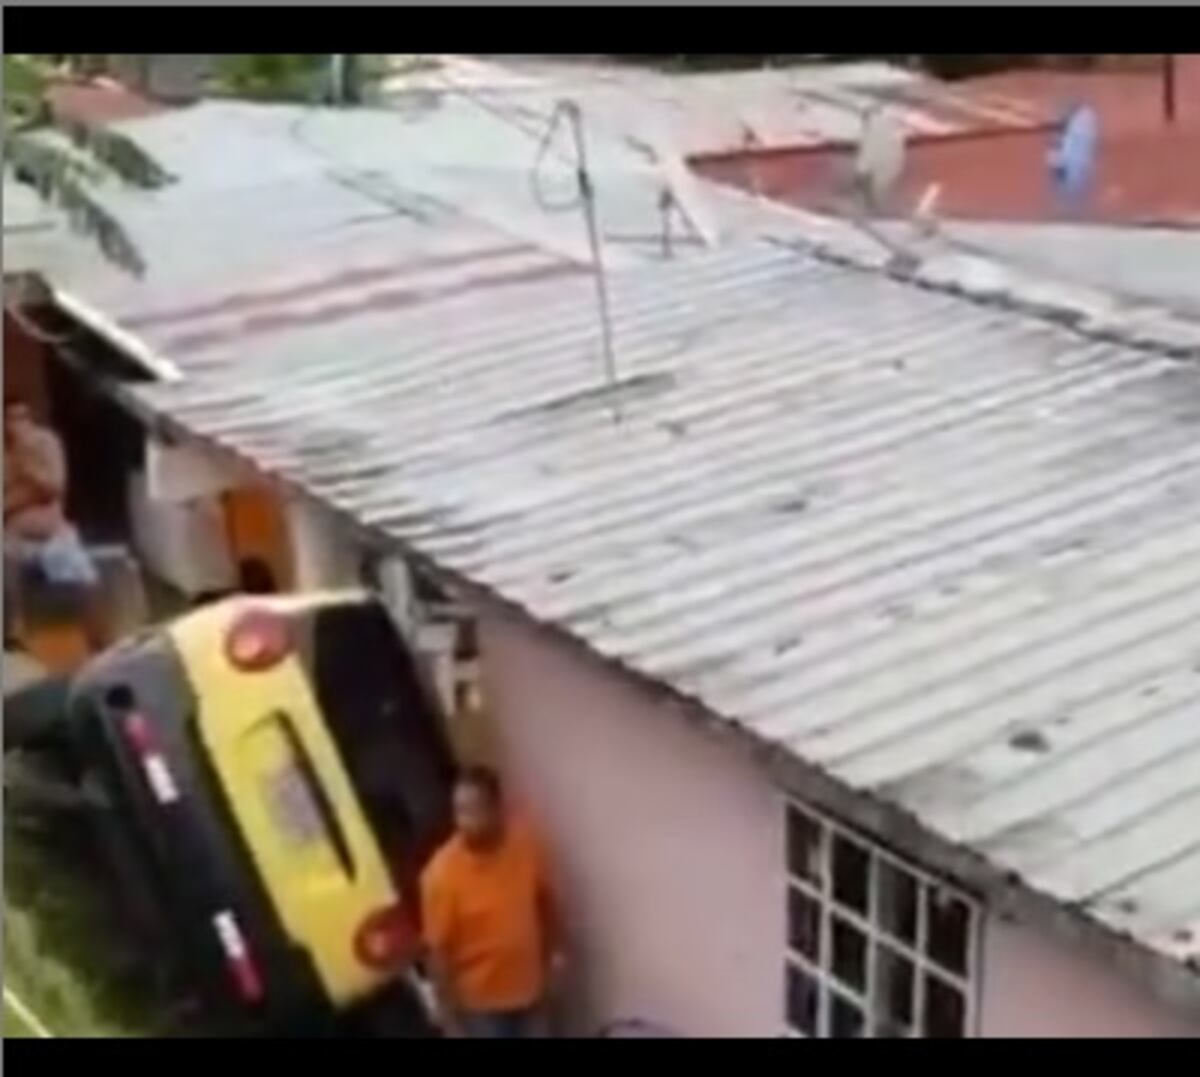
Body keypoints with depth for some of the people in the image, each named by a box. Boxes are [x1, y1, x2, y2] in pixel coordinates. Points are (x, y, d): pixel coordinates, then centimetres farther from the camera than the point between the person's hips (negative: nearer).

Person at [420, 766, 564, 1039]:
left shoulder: (525, 843, -13)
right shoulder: (443, 872, -26)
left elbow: (545, 899, 6)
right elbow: (437, 950, -19)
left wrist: (555, 949, 9)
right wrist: (448, 1018, -16)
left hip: (529, 986, 4)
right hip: (479, 1000, -4)